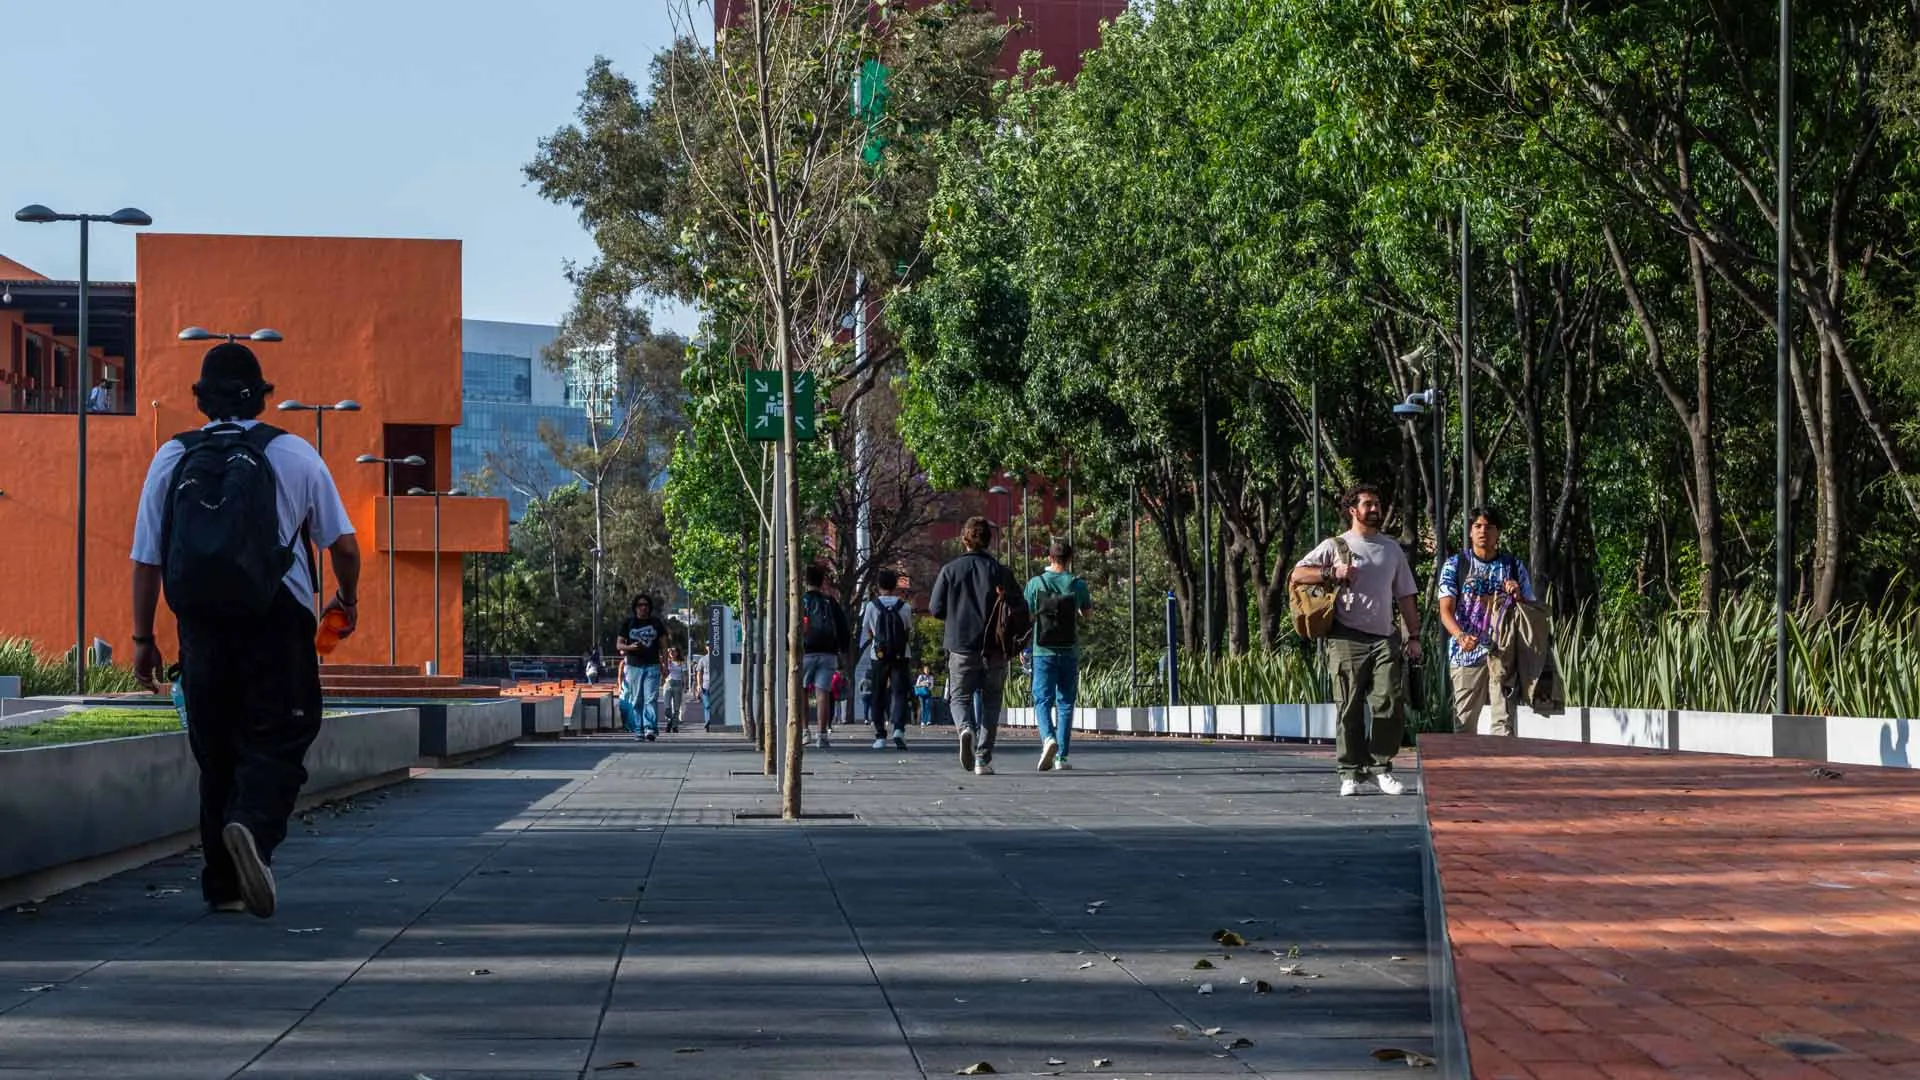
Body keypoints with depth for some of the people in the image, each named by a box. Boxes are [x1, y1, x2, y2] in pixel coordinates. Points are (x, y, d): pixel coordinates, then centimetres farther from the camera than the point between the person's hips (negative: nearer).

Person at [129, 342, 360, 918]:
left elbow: (146, 559, 4)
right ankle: (255, 826, -29)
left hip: (201, 630, 3)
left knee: (216, 752, 13)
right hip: (277, 629, -3)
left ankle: (222, 883, 15)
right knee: (278, 742, 0)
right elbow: (343, 543, 3)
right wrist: (347, 600, 22)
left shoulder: (171, 458, 6)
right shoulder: (294, 454, 1)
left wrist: (143, 639, 12)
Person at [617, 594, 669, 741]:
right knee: (636, 700, 1)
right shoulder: (629, 623, 8)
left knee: (651, 698, -11)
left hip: (652, 666, -1)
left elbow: (663, 645, 13)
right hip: (633, 667, 1)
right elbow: (618, 645, 8)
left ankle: (650, 728, -18)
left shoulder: (656, 622, 10)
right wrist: (630, 647, -13)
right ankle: (638, 730, 4)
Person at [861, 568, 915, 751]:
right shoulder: (905, 607, 0)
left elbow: (866, 631, 6)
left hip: (878, 656, 0)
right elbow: (910, 632, 7)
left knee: (878, 696, 10)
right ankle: (898, 729, -23)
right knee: (899, 693, -2)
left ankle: (880, 736, 9)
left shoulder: (872, 606, -1)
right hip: (901, 656, 0)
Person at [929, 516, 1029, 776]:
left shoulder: (950, 570, -1)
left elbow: (936, 608, -1)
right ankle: (983, 759, 5)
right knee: (990, 702, 10)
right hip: (994, 648, 0)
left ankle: (966, 728, -21)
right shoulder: (1001, 571, -2)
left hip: (961, 647, 0)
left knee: (960, 696, 11)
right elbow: (1021, 609, -3)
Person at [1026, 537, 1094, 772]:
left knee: (1042, 700, 2)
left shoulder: (1036, 583, -4)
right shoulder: (1077, 584, -2)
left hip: (1044, 651, -1)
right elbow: (1087, 611, 14)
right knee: (1065, 703, 7)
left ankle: (1048, 738, -25)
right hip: (1070, 651, 1)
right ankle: (1061, 757, 5)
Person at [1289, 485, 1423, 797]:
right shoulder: (1335, 546, 7)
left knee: (1391, 704, -8)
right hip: (1347, 639, -3)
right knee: (1350, 709, -3)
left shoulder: (1392, 548, 19)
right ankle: (1351, 774, 2)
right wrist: (1332, 573, -12)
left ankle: (1381, 768, 2)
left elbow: (1405, 596, 20)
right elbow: (1297, 574, 1)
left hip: (1384, 639, 3)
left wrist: (1414, 636, 12)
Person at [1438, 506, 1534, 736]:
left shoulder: (1514, 566, 11)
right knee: (1464, 721, 1)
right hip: (1466, 652, -1)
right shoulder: (1455, 565, 5)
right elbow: (1446, 610, -4)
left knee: (1504, 719, -5)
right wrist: (1460, 636, -24)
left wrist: (1517, 595, -9)